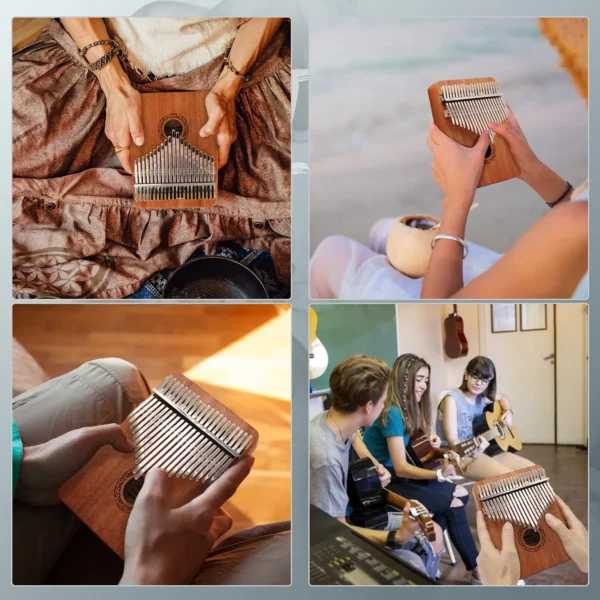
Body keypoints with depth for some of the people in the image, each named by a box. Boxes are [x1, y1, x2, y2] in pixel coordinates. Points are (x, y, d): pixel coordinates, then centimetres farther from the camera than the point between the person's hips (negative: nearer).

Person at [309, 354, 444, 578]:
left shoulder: (335, 420, -7)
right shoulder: (325, 459, -35)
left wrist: (374, 464, 5)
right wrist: (397, 537, -36)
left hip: (347, 515, 9)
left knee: (433, 534, 9)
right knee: (411, 565, -25)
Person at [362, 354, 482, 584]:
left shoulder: (407, 407, 6)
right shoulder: (392, 413, -21)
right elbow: (401, 468, -25)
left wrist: (429, 443, -9)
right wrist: (439, 474, -36)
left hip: (396, 476, 9)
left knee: (460, 493, -6)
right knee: (453, 504, -15)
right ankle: (477, 571, -1)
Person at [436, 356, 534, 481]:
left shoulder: (482, 397, 6)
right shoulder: (452, 399, -16)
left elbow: (502, 398, 31)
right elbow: (452, 440, -24)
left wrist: (508, 412, 8)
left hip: (486, 449, 8)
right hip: (460, 456, -8)